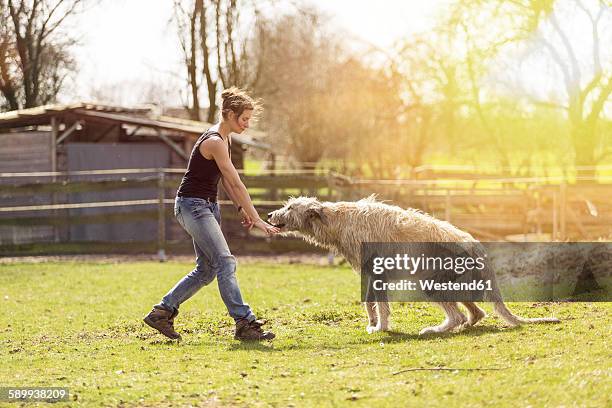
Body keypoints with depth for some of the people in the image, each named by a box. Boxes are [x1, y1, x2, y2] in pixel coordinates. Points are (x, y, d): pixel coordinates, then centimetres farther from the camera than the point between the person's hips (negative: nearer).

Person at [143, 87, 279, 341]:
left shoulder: (225, 139, 12)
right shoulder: (214, 142, -19)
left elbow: (226, 181, 18)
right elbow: (236, 184, -20)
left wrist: (241, 209, 6)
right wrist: (257, 220, -19)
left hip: (208, 206, 10)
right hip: (192, 205, -10)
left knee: (206, 270, 10)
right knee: (225, 262, -16)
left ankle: (161, 313, 17)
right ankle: (244, 324, -19)